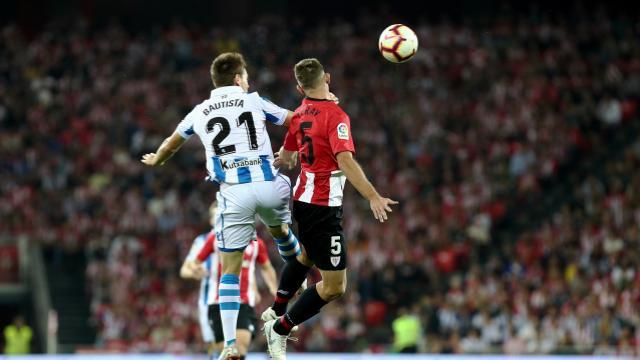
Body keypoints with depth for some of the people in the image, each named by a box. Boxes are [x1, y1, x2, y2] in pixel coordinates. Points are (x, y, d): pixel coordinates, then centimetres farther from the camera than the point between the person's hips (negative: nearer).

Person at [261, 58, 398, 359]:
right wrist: (373, 196, -35)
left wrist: (282, 160, 45)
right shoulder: (335, 116, -19)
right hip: (324, 207, -9)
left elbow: (287, 157, 21)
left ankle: (276, 312, 50)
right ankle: (280, 329, 3)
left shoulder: (300, 114, 5)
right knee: (334, 287, -4)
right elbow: (345, 161, -31)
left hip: (303, 197, 9)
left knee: (306, 255, 36)